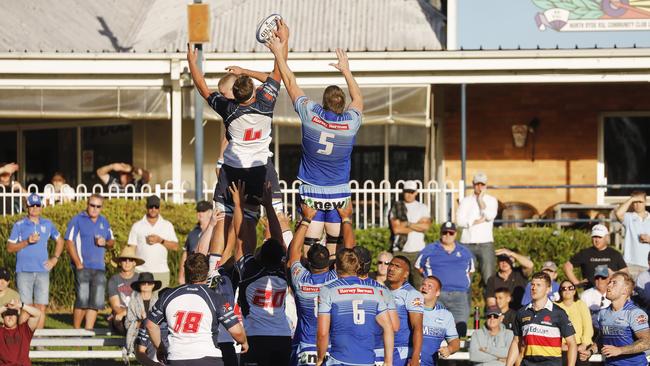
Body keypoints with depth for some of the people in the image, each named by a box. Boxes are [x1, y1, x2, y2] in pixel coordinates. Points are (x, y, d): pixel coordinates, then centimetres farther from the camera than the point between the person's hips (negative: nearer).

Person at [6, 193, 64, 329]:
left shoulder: (47, 224, 13)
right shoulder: (19, 225, 3)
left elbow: (60, 241, 27)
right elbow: (10, 247, 0)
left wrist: (55, 259, 14)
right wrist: (27, 242, -13)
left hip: (42, 271, 3)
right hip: (24, 271, -3)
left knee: (41, 308, -2)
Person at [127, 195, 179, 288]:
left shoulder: (167, 225, 10)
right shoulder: (137, 226, 9)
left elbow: (175, 246, 4)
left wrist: (160, 240, -11)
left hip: (161, 271, 1)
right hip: (141, 271, -1)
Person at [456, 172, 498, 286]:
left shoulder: (491, 200, 9)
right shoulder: (465, 201, 10)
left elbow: (490, 216, -10)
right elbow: (459, 220, -2)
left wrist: (481, 199, -2)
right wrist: (478, 221, -9)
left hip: (485, 243, -1)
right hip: (467, 243, 1)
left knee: (489, 278, -8)